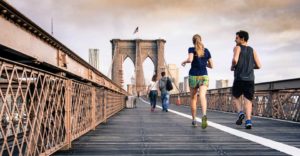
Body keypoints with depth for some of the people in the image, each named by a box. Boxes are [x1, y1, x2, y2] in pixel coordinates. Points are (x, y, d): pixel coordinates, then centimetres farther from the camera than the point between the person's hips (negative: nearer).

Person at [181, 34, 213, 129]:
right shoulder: (206, 51, 10)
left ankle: (194, 120, 22)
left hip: (193, 76, -1)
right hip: (204, 76, 1)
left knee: (193, 98, 16)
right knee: (202, 96, -17)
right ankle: (204, 115, -44)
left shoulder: (191, 49, 0)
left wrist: (184, 62, 1)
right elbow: (211, 66, 13)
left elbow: (190, 59, -20)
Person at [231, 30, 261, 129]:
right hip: (250, 79, 3)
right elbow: (258, 65, 7)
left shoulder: (237, 48, 0)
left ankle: (240, 113, -5)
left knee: (235, 97, 16)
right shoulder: (252, 50, 13)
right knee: (248, 100, 4)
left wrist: (232, 67, 1)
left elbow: (235, 60, -19)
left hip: (239, 79, -3)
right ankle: (248, 120, -9)